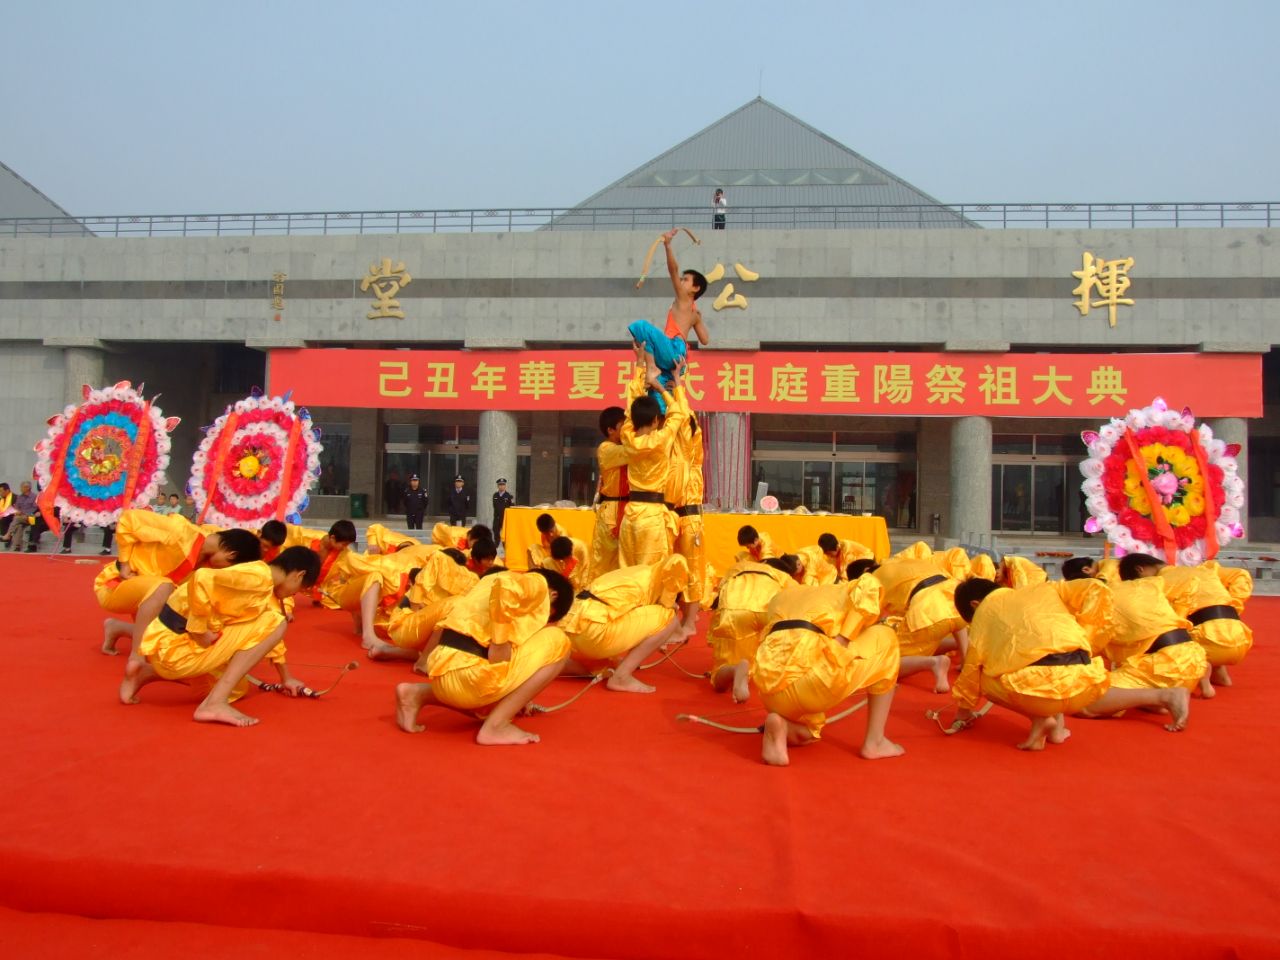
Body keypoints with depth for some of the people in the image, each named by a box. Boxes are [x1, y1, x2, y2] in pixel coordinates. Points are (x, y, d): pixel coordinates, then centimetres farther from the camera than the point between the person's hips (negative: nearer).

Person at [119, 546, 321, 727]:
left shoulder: (267, 586, 14)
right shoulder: (259, 576, -18)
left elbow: (269, 637, 27)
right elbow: (202, 579, -33)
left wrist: (286, 678, 33)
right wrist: (200, 630, -23)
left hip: (172, 645, 10)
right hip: (175, 645, -10)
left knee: (236, 687, 29)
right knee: (274, 623, -14)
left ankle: (145, 673, 24)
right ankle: (215, 703, -18)